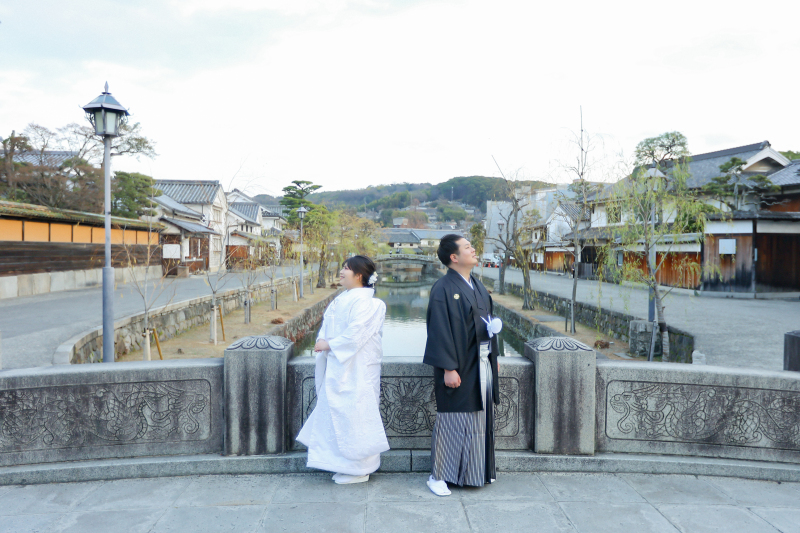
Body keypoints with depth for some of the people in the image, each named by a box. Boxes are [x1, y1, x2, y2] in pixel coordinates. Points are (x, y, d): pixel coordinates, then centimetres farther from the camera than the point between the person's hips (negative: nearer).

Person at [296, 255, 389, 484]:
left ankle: (358, 469, 13)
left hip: (356, 369, -9)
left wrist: (329, 345, -17)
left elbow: (356, 333, -23)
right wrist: (322, 339, -5)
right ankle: (346, 464, 28)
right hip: (338, 367, 9)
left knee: (353, 414, -1)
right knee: (338, 412, 14)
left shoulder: (365, 302, -15)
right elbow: (328, 325, 15)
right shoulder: (342, 299, 13)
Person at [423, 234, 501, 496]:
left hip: (482, 364, 8)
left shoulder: (477, 286, 12)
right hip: (460, 366, -8)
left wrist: (493, 355, 13)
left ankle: (479, 471, 31)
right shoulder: (443, 289, -14)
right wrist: (448, 368, -20)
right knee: (452, 420, 1)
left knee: (480, 417, 16)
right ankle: (438, 476, 14)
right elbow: (439, 331, -17)